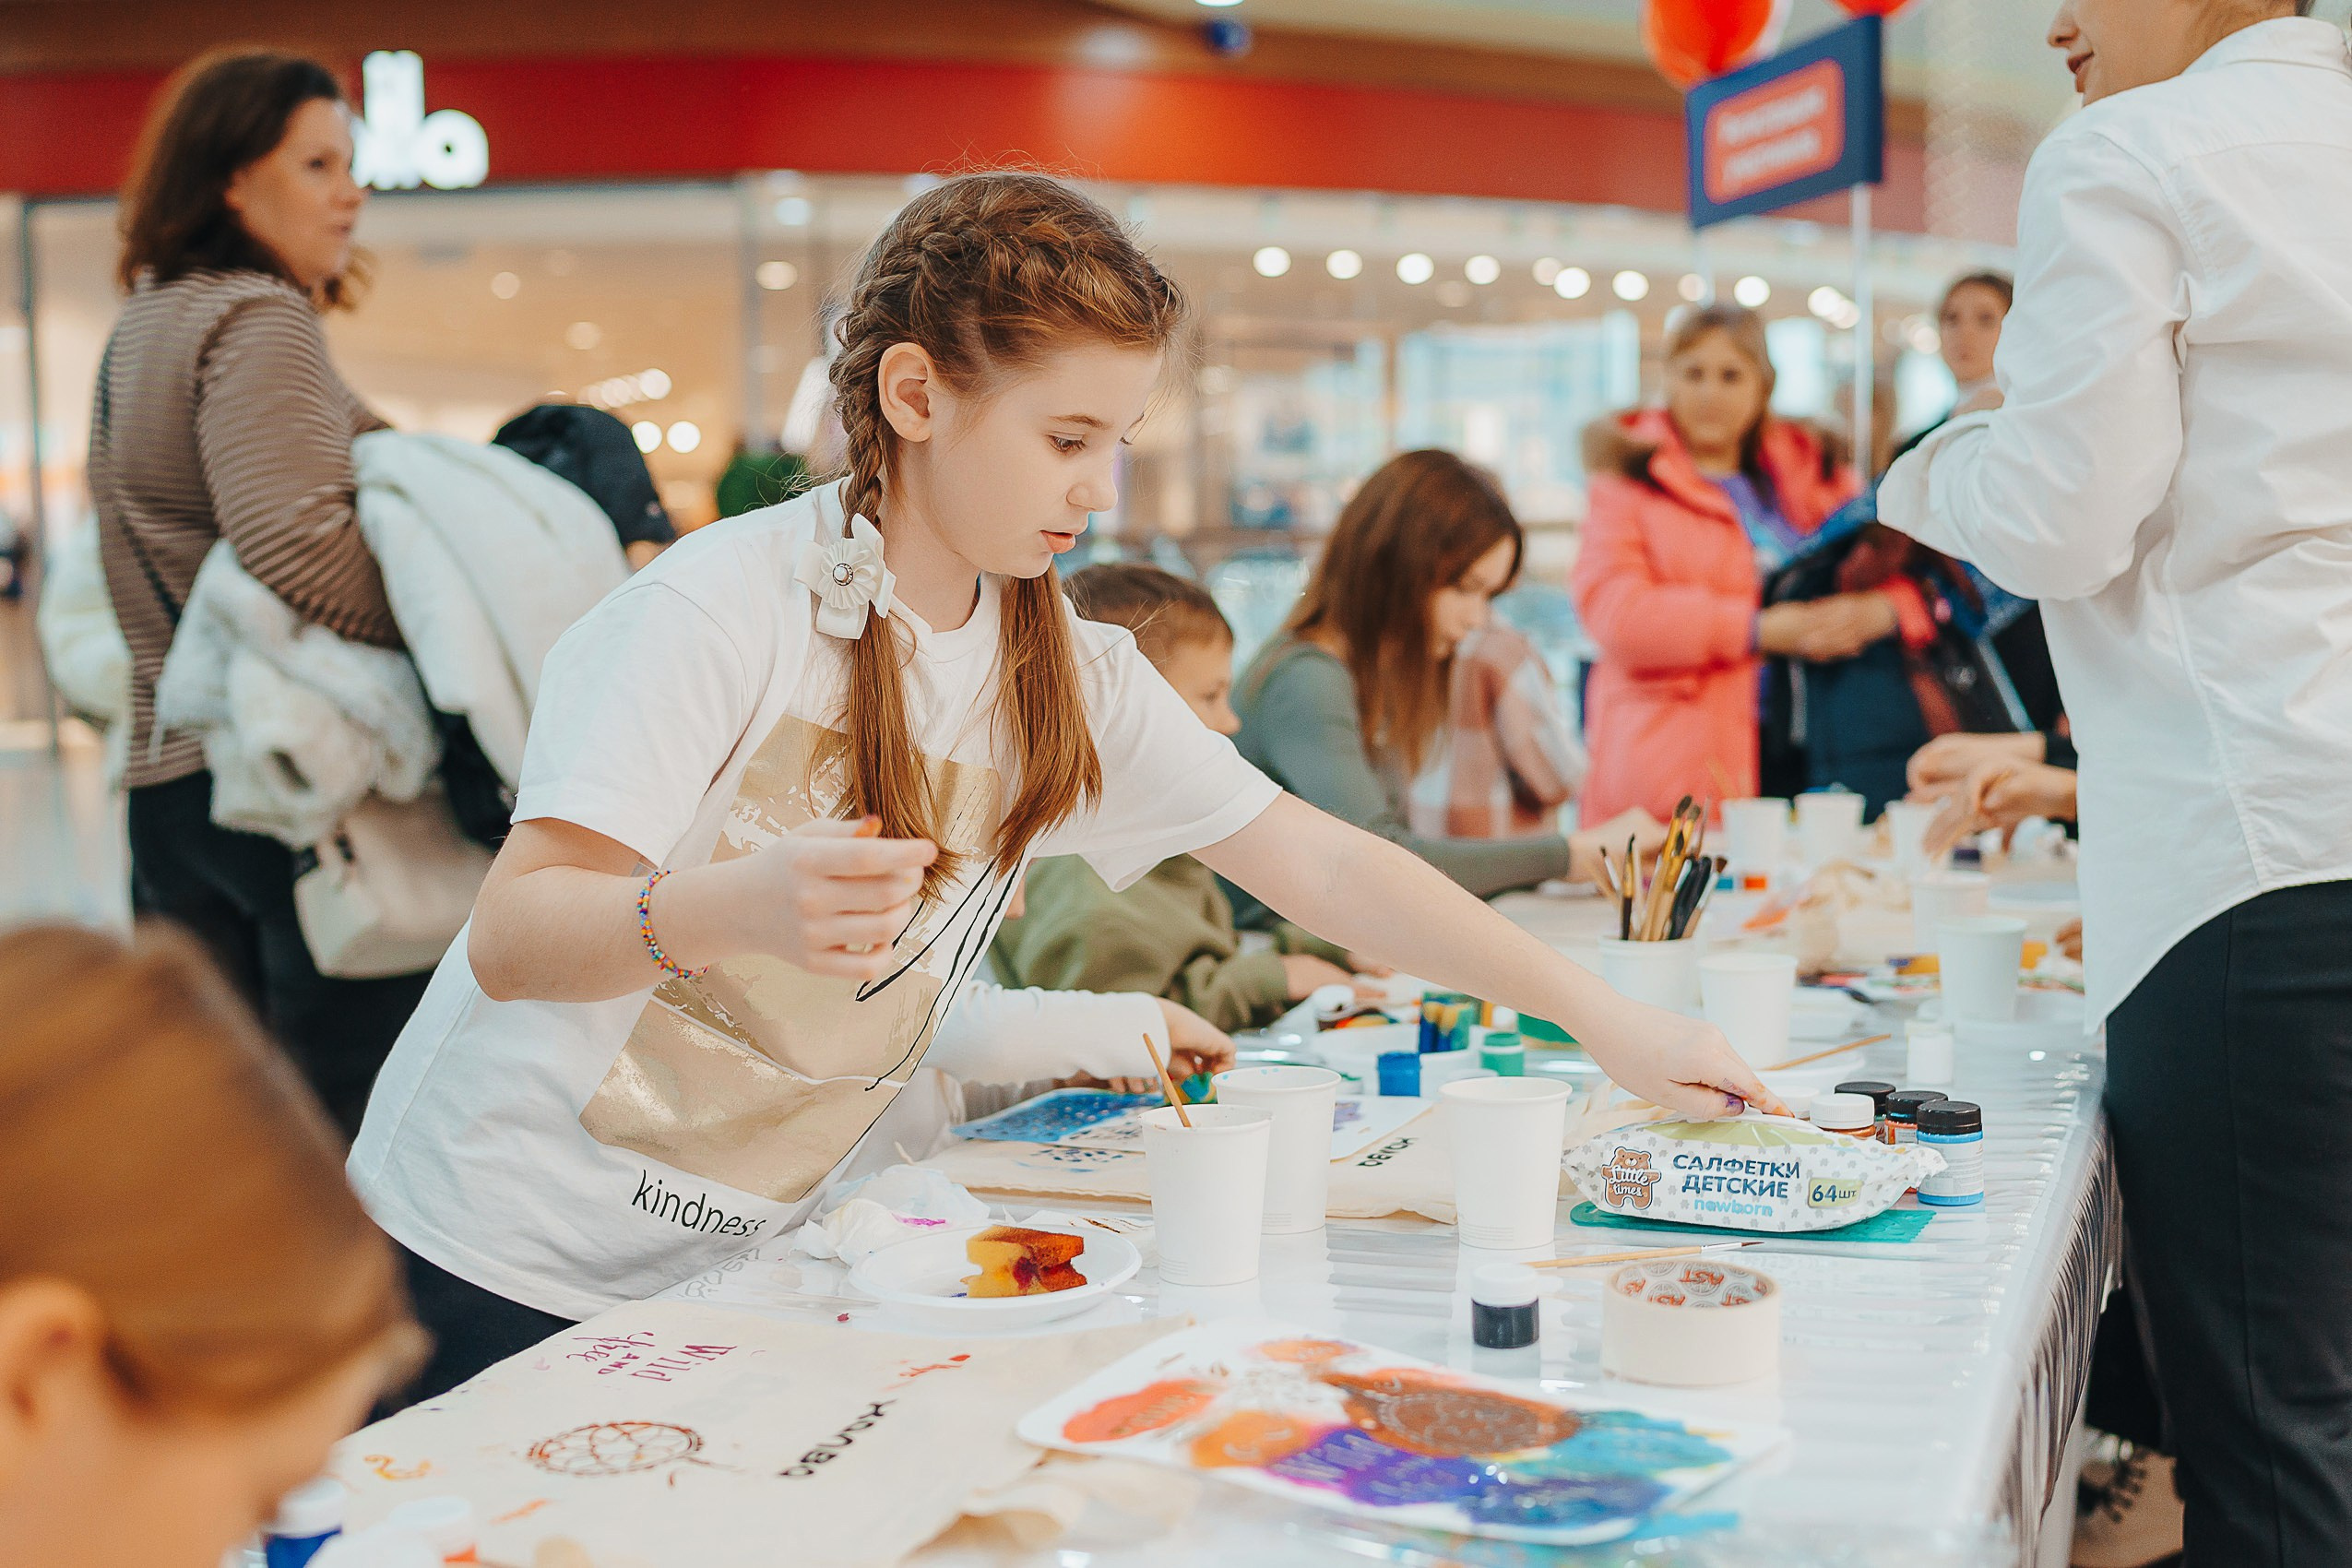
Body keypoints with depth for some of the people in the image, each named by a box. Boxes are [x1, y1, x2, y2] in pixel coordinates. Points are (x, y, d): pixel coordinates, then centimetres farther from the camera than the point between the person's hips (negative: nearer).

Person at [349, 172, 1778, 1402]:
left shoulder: (1072, 676, 0)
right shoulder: (727, 607, -17)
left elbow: (1319, 862, 1)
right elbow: (511, 940, -22)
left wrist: (1608, 1021, -5)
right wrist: (730, 908, -43)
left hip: (745, 1275, 5)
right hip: (508, 1263, -4)